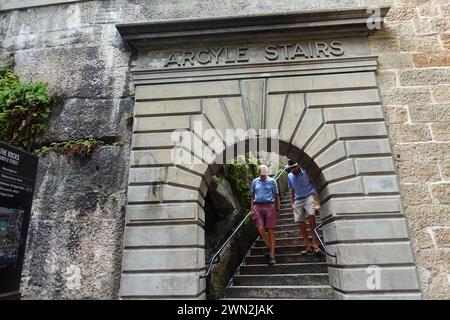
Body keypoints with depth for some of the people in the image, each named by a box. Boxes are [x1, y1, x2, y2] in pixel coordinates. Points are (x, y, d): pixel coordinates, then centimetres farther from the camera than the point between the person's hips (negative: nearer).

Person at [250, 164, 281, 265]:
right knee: (261, 229, -8)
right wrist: (252, 209, 7)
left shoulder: (272, 181, 5)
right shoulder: (255, 182, 10)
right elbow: (252, 196, 14)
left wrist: (278, 209, 3)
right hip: (258, 207, 2)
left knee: (271, 231, -1)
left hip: (270, 206, -2)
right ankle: (269, 247, 17)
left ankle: (272, 255, 5)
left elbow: (276, 196, 8)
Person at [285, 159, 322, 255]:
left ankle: (315, 244, -21)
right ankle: (308, 246, 6)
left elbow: (315, 184, -3)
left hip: (309, 196, -4)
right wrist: (292, 203, 12)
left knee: (311, 216, -25)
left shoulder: (306, 172, -3)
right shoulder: (290, 176, 10)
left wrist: (317, 200, -10)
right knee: (301, 223, -1)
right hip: (298, 200, 5)